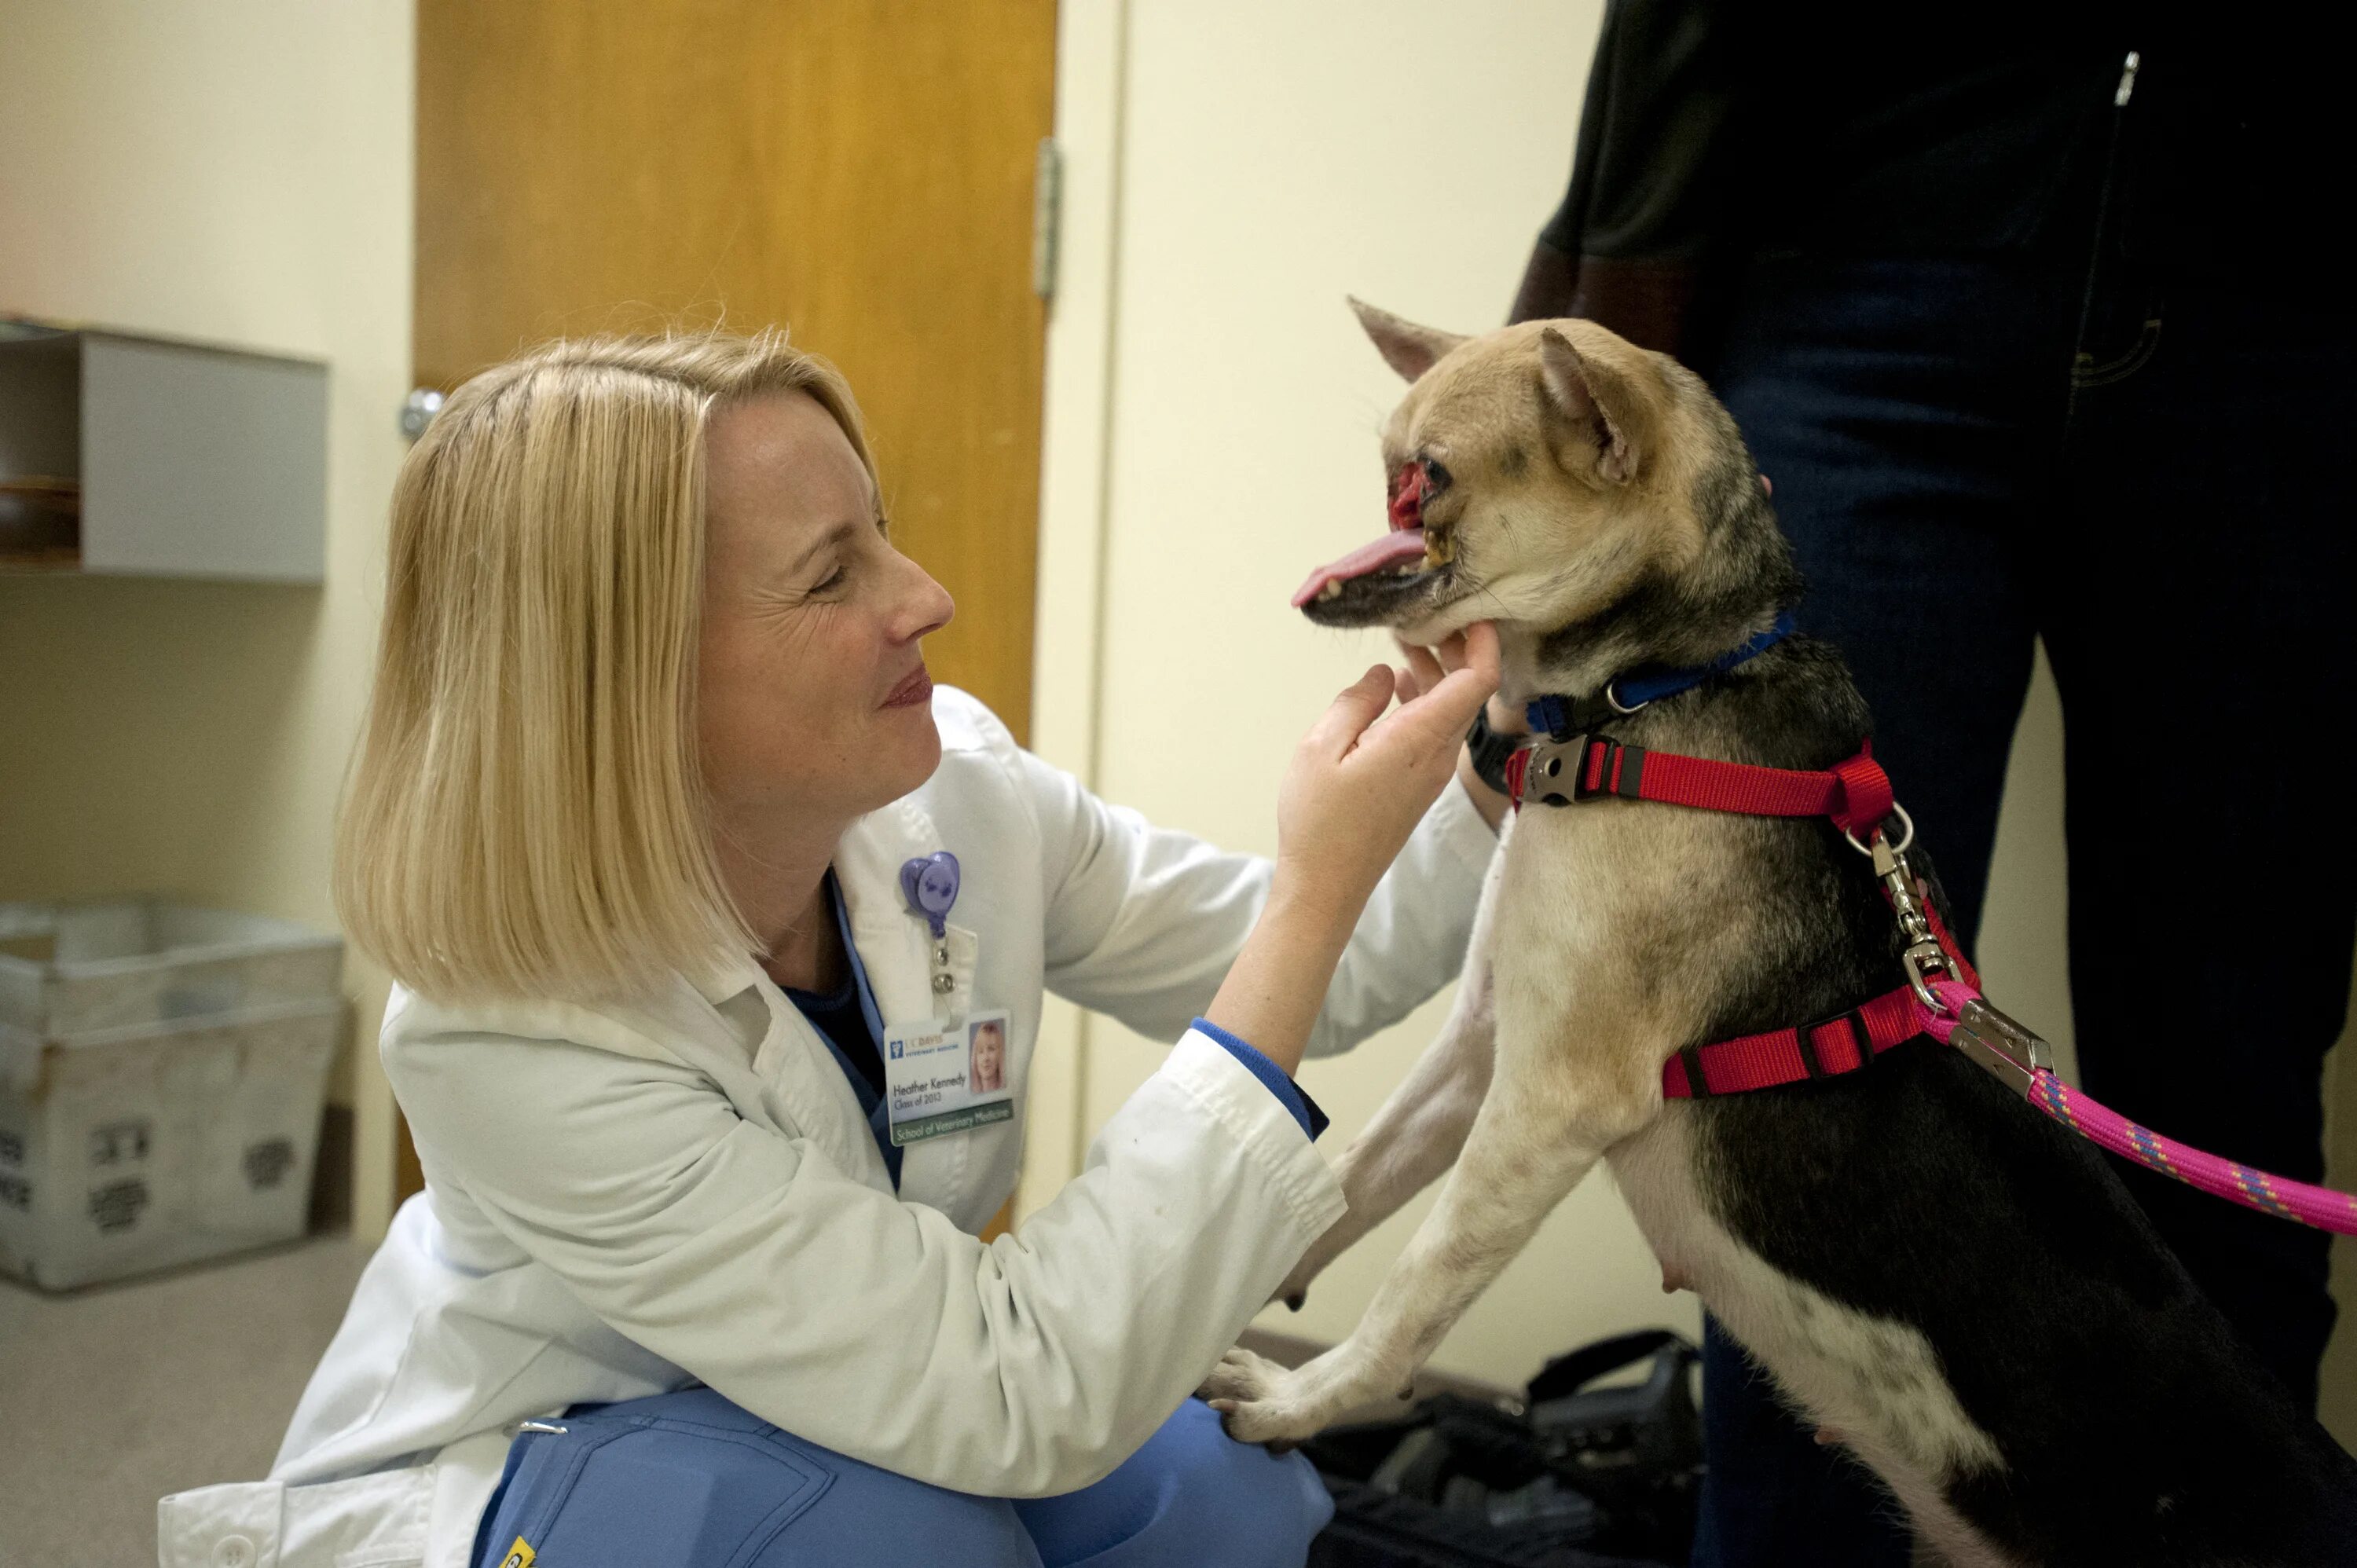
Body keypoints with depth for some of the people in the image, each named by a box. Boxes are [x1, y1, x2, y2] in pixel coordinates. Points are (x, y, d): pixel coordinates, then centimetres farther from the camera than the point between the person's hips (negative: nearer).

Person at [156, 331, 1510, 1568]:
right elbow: (1032, 1402, -38)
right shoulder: (504, 1036, -35)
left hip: (835, 1427, 5)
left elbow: (1299, 981, -4)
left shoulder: (952, 794, -20)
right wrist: (1321, 889, -41)